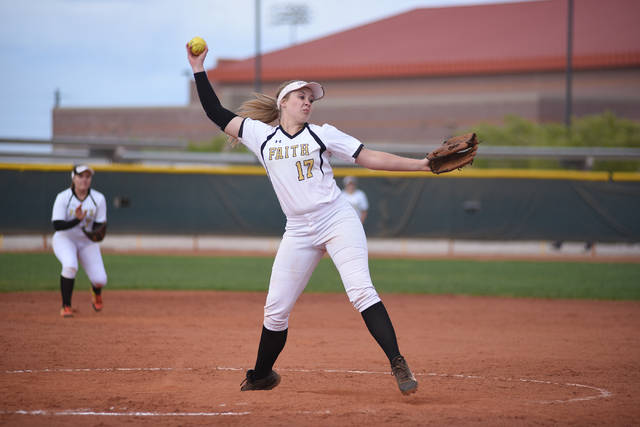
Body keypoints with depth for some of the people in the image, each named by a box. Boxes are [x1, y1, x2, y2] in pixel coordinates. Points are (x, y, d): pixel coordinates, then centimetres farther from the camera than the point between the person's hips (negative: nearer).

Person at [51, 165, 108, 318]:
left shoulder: (98, 199, -9)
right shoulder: (63, 197, -16)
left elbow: (99, 225, -6)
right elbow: (57, 225, -21)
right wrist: (77, 220, -36)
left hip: (87, 242, 3)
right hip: (64, 239, -2)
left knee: (100, 280, -11)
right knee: (70, 265, -34)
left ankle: (96, 293, 30)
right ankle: (66, 306, -15)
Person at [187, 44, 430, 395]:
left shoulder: (322, 134, 6)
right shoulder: (261, 136, 10)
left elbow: (370, 158, 4)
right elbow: (217, 114, 12)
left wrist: (422, 164, -4)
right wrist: (198, 69, 8)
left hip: (338, 222, -2)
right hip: (299, 232, 2)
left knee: (361, 292, -19)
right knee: (275, 309, 3)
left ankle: (398, 365, -21)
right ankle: (261, 376, 23)